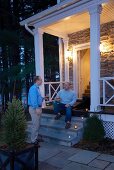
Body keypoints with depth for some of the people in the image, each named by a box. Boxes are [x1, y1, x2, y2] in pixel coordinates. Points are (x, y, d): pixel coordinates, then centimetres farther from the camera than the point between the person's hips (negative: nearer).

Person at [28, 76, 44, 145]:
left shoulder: (37, 88, 13)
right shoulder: (33, 88, -16)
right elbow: (33, 99, -23)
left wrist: (42, 98, 10)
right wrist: (37, 108, -26)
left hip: (38, 107, 10)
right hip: (34, 108, -10)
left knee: (37, 124, 17)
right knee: (35, 125, -5)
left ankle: (36, 138, 30)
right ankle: (33, 140, 6)